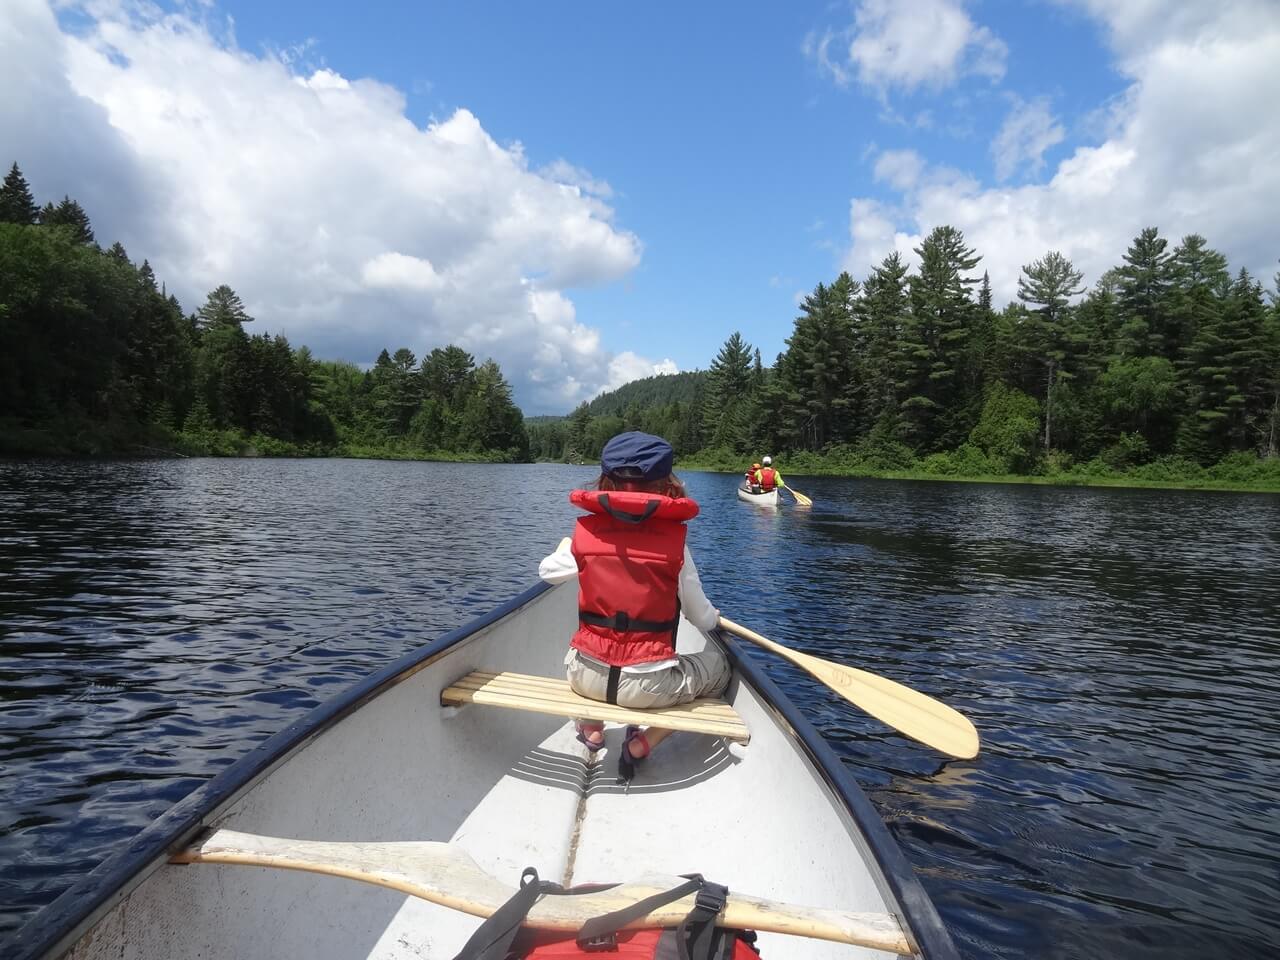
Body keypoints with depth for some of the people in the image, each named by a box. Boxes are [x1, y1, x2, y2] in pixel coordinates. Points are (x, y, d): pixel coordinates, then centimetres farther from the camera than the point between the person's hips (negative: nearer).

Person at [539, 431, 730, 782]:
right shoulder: (674, 539, -10)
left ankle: (591, 729, 22)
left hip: (586, 677, 5)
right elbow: (702, 618, -1)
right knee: (718, 666, 23)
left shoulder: (585, 532, -4)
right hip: (649, 685, -4)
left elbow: (547, 572, 17)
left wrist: (563, 546, 40)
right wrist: (715, 617, 24)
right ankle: (641, 745, 10)